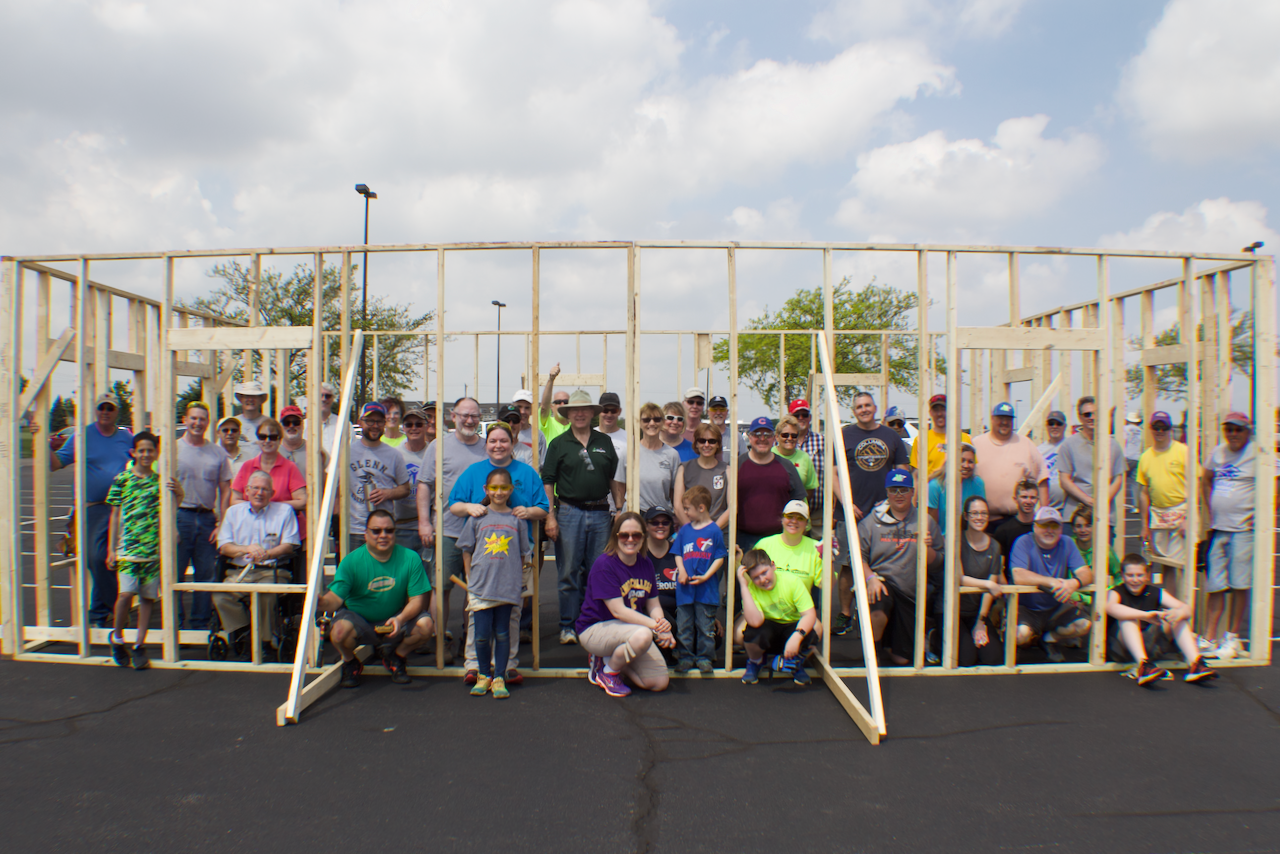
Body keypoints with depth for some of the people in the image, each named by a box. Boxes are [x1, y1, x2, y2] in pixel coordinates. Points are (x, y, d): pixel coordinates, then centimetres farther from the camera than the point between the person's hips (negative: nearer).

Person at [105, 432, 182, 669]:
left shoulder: (160, 481, 8)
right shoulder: (122, 479, 4)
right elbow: (115, 516, 7)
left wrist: (179, 493, -14)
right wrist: (111, 549, 4)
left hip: (154, 549, 2)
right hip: (127, 548, -2)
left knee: (148, 596, 4)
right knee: (126, 592, -13)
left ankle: (139, 645, 16)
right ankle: (117, 636, 13)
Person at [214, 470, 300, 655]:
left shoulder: (284, 511, 12)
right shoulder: (234, 512, 20)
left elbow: (289, 545, 3)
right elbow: (224, 547, 10)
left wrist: (267, 553, -16)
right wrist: (247, 549, -10)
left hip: (272, 571, -3)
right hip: (238, 572, 3)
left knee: (264, 594, -36)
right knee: (220, 596, -29)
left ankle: (265, 639, -20)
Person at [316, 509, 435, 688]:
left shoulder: (410, 559, -12)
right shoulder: (351, 561, -15)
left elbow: (417, 599, -12)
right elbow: (335, 598, -24)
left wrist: (400, 619, -32)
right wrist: (322, 603, -49)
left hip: (395, 621, 1)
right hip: (358, 619, -1)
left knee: (425, 625, -26)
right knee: (340, 630, -34)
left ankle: (395, 656, 9)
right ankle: (350, 663, 5)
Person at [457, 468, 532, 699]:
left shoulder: (517, 519, 4)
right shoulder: (477, 517, 4)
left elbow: (524, 553, 10)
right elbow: (466, 550, 9)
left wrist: (520, 580, 4)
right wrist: (470, 578, 4)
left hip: (508, 587, 0)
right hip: (480, 586, 0)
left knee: (502, 634, 6)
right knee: (482, 635, 2)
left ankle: (499, 678, 17)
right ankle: (484, 675, 21)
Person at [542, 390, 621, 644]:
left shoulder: (604, 442, 12)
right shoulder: (559, 444, 4)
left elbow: (615, 479, 15)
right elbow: (548, 482, 1)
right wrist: (550, 516, -8)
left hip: (600, 513, 2)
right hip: (569, 511, -2)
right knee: (568, 573, 2)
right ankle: (568, 626, 13)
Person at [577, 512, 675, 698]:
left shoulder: (646, 564, 2)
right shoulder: (604, 564, -19)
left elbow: (653, 605, 3)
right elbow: (618, 610, -24)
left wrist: (663, 623, -21)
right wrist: (655, 626, -30)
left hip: (630, 629, 7)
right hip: (595, 628, -7)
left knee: (660, 683, -4)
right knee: (643, 635, -36)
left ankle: (606, 659, 15)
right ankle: (608, 672, -6)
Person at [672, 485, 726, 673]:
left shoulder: (714, 531, -5)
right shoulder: (684, 530, 8)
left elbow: (720, 558, -5)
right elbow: (678, 554, 12)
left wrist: (705, 576, -14)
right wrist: (681, 571, -5)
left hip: (706, 588, -4)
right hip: (684, 588, 4)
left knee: (705, 626, 6)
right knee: (683, 626, 9)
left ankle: (704, 658, 18)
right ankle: (685, 657, 19)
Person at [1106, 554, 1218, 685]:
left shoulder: (1155, 593, 8)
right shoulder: (1116, 592, -7)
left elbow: (1187, 609, -4)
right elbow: (1111, 608, -32)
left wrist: (1179, 613, -30)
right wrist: (1145, 615, -43)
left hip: (1149, 647, 5)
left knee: (1179, 617, -9)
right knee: (1127, 618, -32)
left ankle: (1195, 665, -24)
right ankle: (1143, 666, -50)